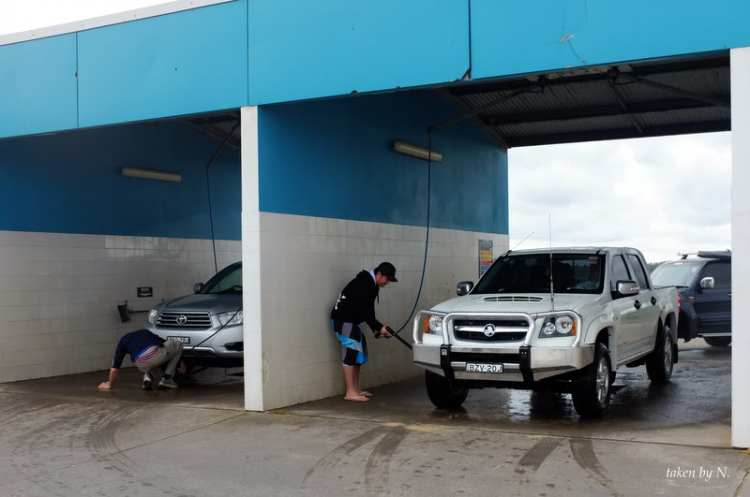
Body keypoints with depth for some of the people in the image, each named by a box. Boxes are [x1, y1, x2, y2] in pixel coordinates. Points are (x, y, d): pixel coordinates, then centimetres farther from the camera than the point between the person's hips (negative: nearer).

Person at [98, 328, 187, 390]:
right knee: (178, 345, 29)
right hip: (156, 353, -1)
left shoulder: (123, 341, 30)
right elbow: (165, 342, 39)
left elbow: (114, 369, 25)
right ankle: (166, 379, 21)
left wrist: (109, 385, 41)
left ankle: (148, 376, 8)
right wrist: (181, 362, 45)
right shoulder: (145, 332, 38)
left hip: (142, 365, 2)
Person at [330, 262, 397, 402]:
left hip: (350, 320, 11)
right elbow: (363, 311, -27)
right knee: (350, 353, -12)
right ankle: (350, 393, -11)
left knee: (358, 353, 11)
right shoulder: (363, 284, -22)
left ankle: (355, 389, 17)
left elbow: (368, 310, 13)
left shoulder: (372, 284, 10)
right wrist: (379, 327, -26)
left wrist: (375, 329, 3)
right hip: (343, 319, -11)